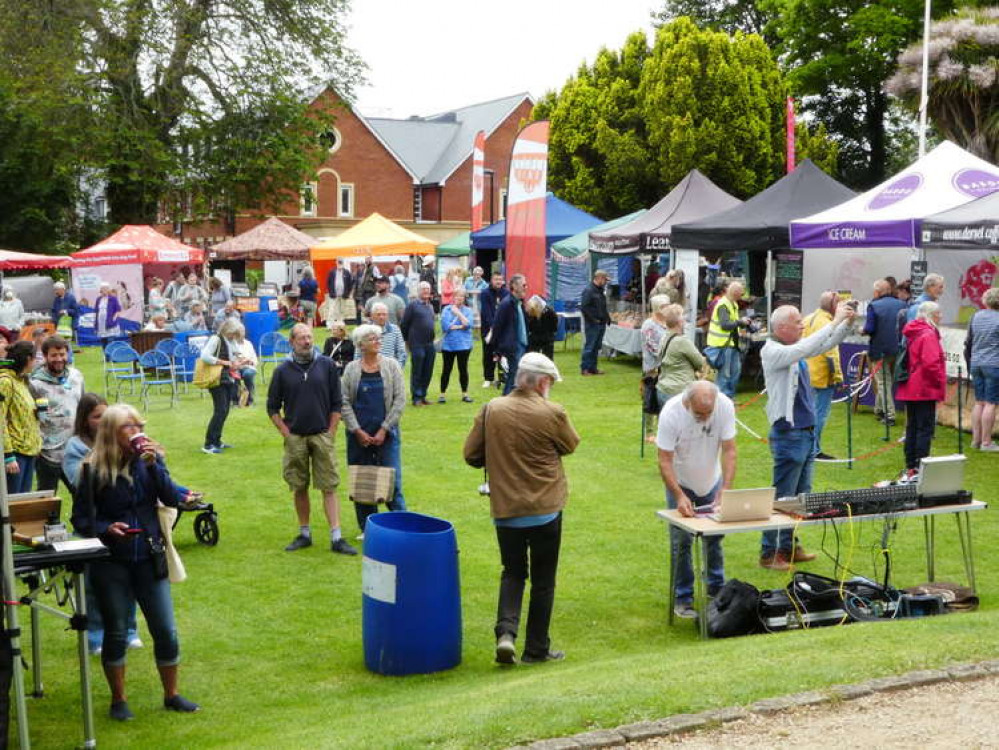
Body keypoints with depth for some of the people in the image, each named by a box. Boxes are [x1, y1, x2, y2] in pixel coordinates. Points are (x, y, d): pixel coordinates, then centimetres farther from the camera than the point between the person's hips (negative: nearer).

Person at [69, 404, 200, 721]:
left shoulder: (149, 460, 0)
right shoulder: (93, 469, -8)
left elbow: (172, 499, -10)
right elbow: (80, 519, -5)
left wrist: (154, 465, -20)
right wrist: (106, 528, -23)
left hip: (149, 560, 2)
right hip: (111, 563, -2)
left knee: (166, 631, 5)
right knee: (116, 634, 9)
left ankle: (171, 695, 24)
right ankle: (118, 700, 26)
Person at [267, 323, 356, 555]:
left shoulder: (326, 365, 1)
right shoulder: (283, 371, 1)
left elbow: (337, 403, 5)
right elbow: (273, 407, 7)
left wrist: (331, 432, -1)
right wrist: (286, 433, -1)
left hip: (322, 435, -1)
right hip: (295, 438, 1)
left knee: (329, 487, -3)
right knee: (299, 488, 8)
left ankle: (336, 538, -3)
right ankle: (304, 534, 20)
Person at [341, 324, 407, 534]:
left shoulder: (391, 366, 1)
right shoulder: (352, 369, 4)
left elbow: (400, 400, -3)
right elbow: (345, 403, 0)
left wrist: (384, 430, -8)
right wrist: (357, 431, -8)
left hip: (386, 434, -1)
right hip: (358, 435, 1)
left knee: (392, 481, -4)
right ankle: (367, 528, 17)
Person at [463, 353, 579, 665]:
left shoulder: (491, 409, -5)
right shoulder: (552, 413, -14)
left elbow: (471, 454, -1)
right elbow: (571, 445, 3)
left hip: (505, 510, 3)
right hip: (545, 509, -3)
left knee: (513, 572, 18)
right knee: (543, 580, 11)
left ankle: (506, 631, -2)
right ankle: (537, 648, 18)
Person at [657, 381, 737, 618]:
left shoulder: (725, 406, -25)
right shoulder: (671, 412, -32)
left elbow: (729, 450, -21)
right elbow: (664, 460, -28)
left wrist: (725, 491, -30)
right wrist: (680, 496, -37)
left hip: (712, 480, 3)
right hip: (680, 482, -3)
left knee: (714, 537, 11)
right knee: (681, 541, -3)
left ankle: (716, 589, 27)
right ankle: (683, 598, 8)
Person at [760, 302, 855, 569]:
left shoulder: (794, 348, 10)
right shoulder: (772, 351, -15)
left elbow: (827, 344, 17)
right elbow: (805, 348, -30)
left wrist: (847, 321, 0)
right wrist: (835, 321, -26)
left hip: (806, 432, 9)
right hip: (788, 434, -9)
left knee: (801, 495, 15)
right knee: (782, 497, -4)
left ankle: (789, 547, 24)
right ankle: (769, 553, 2)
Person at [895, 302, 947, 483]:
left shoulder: (912, 333, 12)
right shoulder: (929, 334, -16)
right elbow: (931, 363, -25)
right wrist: (940, 382, -12)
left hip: (910, 390, 9)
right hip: (925, 390, -9)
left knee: (912, 427, 14)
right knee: (926, 429, -5)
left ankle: (910, 468, 19)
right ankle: (919, 470, -6)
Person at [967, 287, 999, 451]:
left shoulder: (976, 317, 8)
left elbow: (968, 343, 15)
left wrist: (969, 365, 24)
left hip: (976, 364, 6)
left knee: (979, 402, 13)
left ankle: (976, 439, 15)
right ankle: (986, 442, -3)